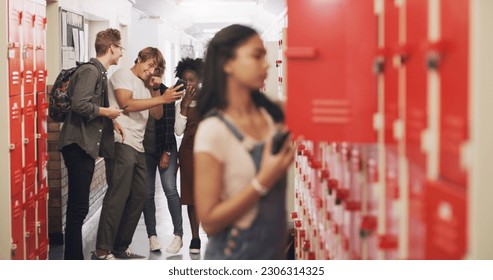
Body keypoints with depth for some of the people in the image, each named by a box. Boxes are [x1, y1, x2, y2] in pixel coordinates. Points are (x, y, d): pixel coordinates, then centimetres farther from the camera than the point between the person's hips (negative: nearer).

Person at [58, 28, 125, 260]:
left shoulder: (100, 73, 18)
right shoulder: (90, 70, -12)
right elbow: (80, 104, -24)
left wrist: (111, 122, 10)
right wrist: (107, 112, -12)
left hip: (88, 146, 10)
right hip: (78, 145, -10)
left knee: (79, 207, 13)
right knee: (78, 208, -9)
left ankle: (75, 260, 19)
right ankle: (72, 261, -4)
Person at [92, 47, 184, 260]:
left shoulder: (145, 86, 26)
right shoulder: (123, 75, 1)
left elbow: (157, 115, 21)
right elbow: (126, 104, -15)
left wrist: (155, 90, 7)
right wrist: (162, 99, -16)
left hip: (137, 147, 9)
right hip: (121, 143, -9)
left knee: (139, 195, 6)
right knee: (118, 195, -14)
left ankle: (121, 247, 13)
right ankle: (102, 252, -15)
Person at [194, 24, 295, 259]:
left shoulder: (272, 115, -2)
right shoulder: (213, 131, -18)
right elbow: (209, 221, -18)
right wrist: (263, 181, -24)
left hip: (275, 253, 5)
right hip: (234, 260, -5)